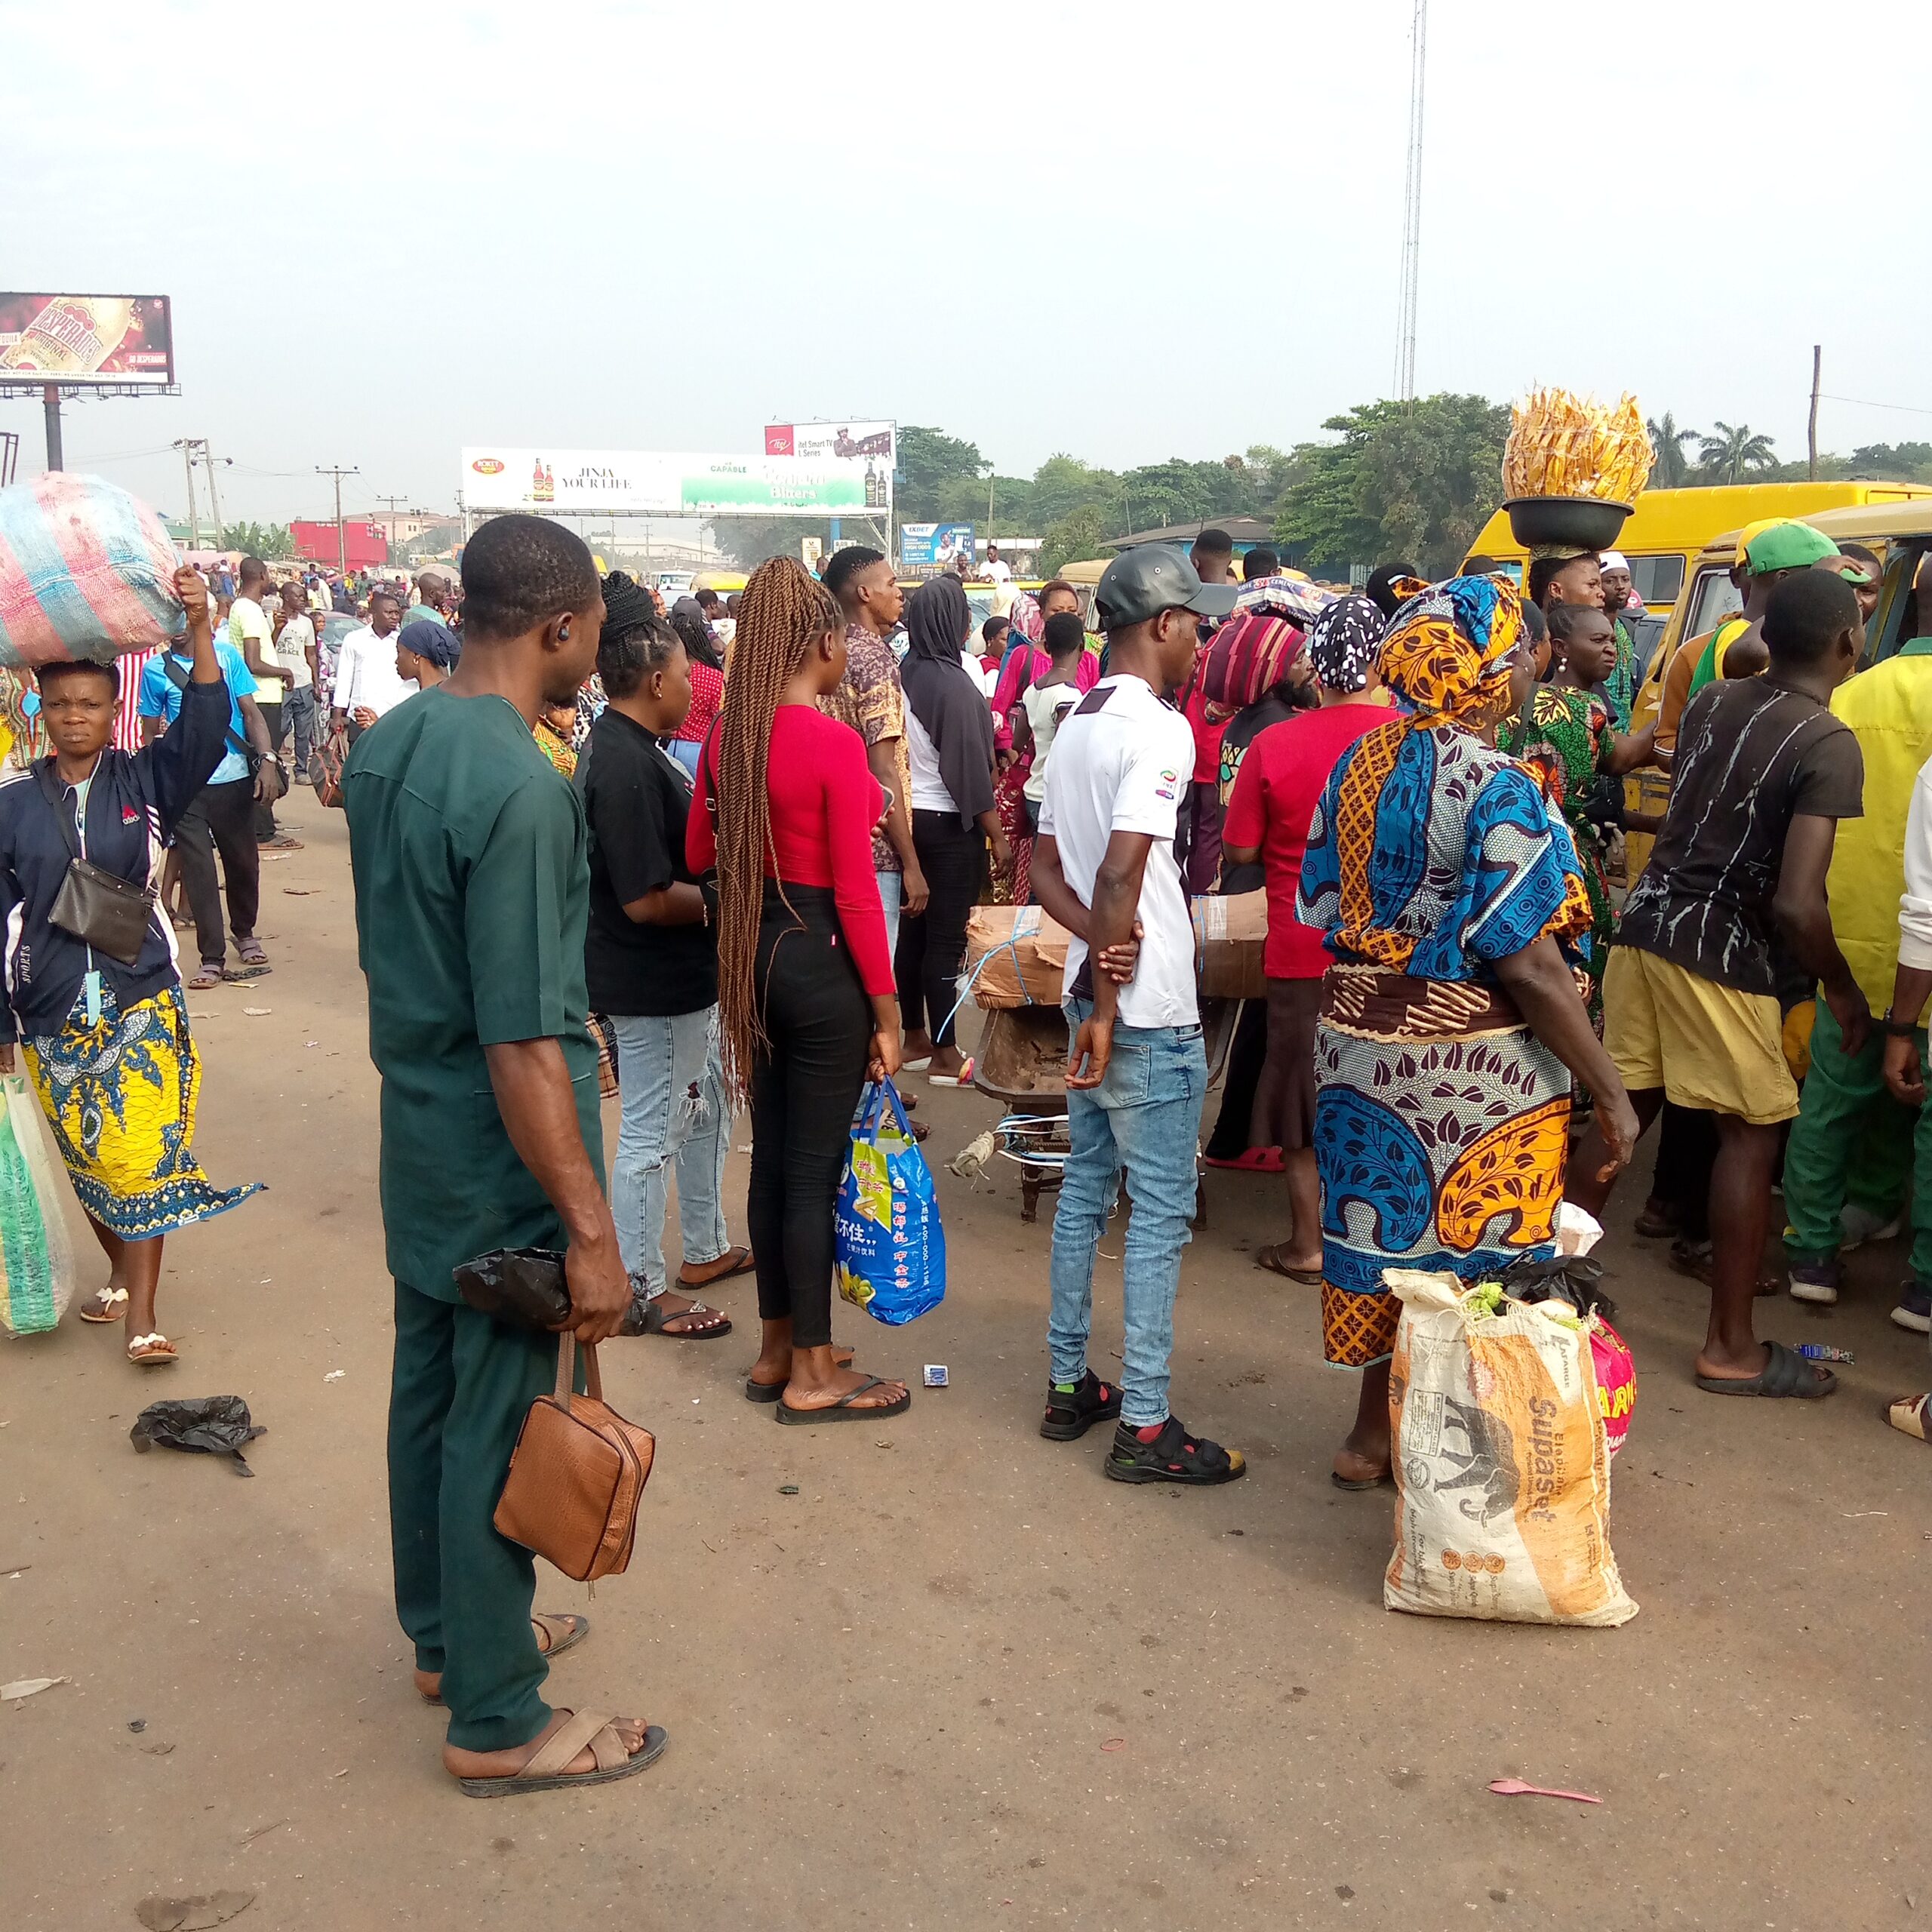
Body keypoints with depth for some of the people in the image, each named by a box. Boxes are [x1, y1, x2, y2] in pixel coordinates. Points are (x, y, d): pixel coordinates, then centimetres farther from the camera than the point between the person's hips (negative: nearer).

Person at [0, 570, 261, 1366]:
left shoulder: (145, 780, -1)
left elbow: (203, 731, -18)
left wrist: (200, 631, -29)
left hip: (140, 1000, -2)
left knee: (144, 1152, -6)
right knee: (86, 1155, 13)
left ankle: (142, 1312, -1)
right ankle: (119, 1270, 35)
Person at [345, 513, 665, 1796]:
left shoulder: (388, 745, 2)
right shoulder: (522, 790, -26)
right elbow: (520, 1044, -27)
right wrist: (591, 1230, -22)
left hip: (417, 1138, 9)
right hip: (506, 1161, -9)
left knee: (430, 1390, 21)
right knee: (500, 1428, 4)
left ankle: (449, 1634, 40)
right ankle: (498, 1723, 20)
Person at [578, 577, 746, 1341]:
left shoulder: (631, 746, 6)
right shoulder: (624, 767, -26)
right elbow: (646, 899, -27)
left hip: (687, 974, 11)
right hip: (652, 985, -11)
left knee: (706, 1107, 23)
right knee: (651, 1134, 3)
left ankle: (706, 1249, 39)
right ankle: (641, 1291, 17)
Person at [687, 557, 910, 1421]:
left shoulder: (725, 733, 3)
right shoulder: (835, 744, -17)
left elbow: (699, 852, 15)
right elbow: (856, 893, -17)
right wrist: (886, 1010, -11)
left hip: (753, 955, 7)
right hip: (823, 961, -7)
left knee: (772, 1154, 16)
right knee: (815, 1165, 2)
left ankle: (777, 1349, 29)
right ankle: (812, 1375, 14)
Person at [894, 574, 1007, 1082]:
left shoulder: (903, 675, 3)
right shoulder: (954, 682, -17)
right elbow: (970, 767, -17)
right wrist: (997, 835, -11)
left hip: (910, 816, 7)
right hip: (951, 825, -7)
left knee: (913, 930, 14)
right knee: (946, 938, -1)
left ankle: (915, 1039, 24)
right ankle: (944, 1055, 5)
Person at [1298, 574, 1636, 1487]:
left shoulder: (1358, 763, 2)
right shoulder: (1497, 790, -20)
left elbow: (1325, 906, 8)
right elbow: (1528, 967, -22)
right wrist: (1612, 1095, -14)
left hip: (1358, 1038, 7)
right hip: (1469, 1062, -7)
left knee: (1388, 1232, 19)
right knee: (1473, 1256, 8)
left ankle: (1373, 1436, 33)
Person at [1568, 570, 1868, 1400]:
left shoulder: (1713, 699, 6)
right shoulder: (1829, 744, -15)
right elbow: (1795, 905, -21)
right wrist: (1842, 988, -7)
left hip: (1646, 922, 7)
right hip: (1720, 953, -7)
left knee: (1622, 1111, 16)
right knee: (1753, 1135, 6)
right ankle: (1730, 1348, 13)